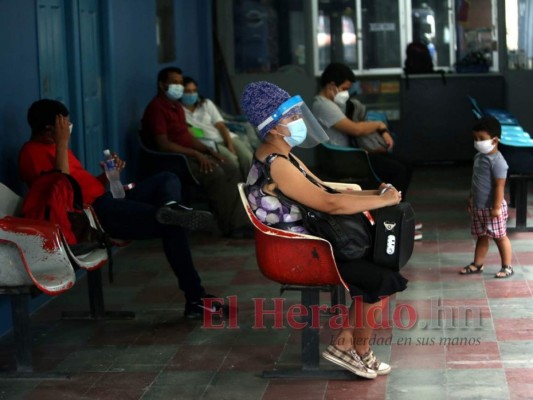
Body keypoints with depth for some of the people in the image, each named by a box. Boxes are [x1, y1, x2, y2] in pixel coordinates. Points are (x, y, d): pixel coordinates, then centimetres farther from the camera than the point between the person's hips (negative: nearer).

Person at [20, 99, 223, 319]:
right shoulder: (32, 153, -7)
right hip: (91, 212, -11)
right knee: (171, 224, -18)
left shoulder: (53, 146, 24)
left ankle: (170, 209, -30)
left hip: (105, 200, 11)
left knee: (167, 179, 2)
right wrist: (62, 144, -20)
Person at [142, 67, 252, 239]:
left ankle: (241, 222, -11)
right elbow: (163, 144, -22)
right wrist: (195, 154, -23)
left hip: (190, 155, 10)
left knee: (231, 170, -5)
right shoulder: (156, 108, -13)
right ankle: (230, 227, -20)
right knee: (215, 173, -28)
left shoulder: (176, 106, 18)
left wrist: (208, 150, 5)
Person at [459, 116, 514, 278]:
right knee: (481, 236, 17)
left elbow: (499, 186, -22)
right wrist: (471, 199, 20)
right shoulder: (479, 157, 7)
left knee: (500, 237, 3)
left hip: (492, 207, -8)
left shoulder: (497, 161, -22)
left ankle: (507, 267, 12)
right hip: (478, 206, 8)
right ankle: (477, 264, 26)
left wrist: (497, 207, -23)